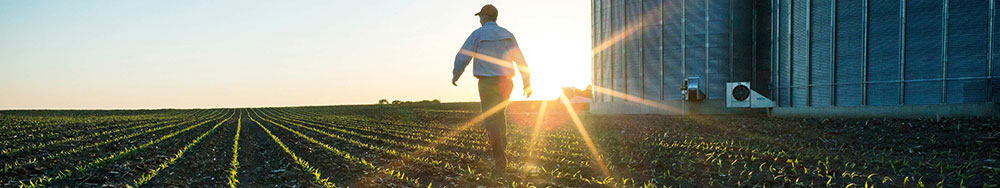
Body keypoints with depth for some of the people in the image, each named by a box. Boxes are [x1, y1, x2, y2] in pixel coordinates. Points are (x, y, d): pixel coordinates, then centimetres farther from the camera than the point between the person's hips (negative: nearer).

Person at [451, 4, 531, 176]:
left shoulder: (478, 34, -3)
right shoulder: (507, 35, 9)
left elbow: (462, 57, -2)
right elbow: (520, 60, 6)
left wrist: (455, 75, 16)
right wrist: (527, 83, 11)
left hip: (487, 83, -4)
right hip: (505, 82, 4)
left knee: (491, 120, -3)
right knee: (499, 113, 26)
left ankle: (500, 160, -12)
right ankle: (501, 146, 20)